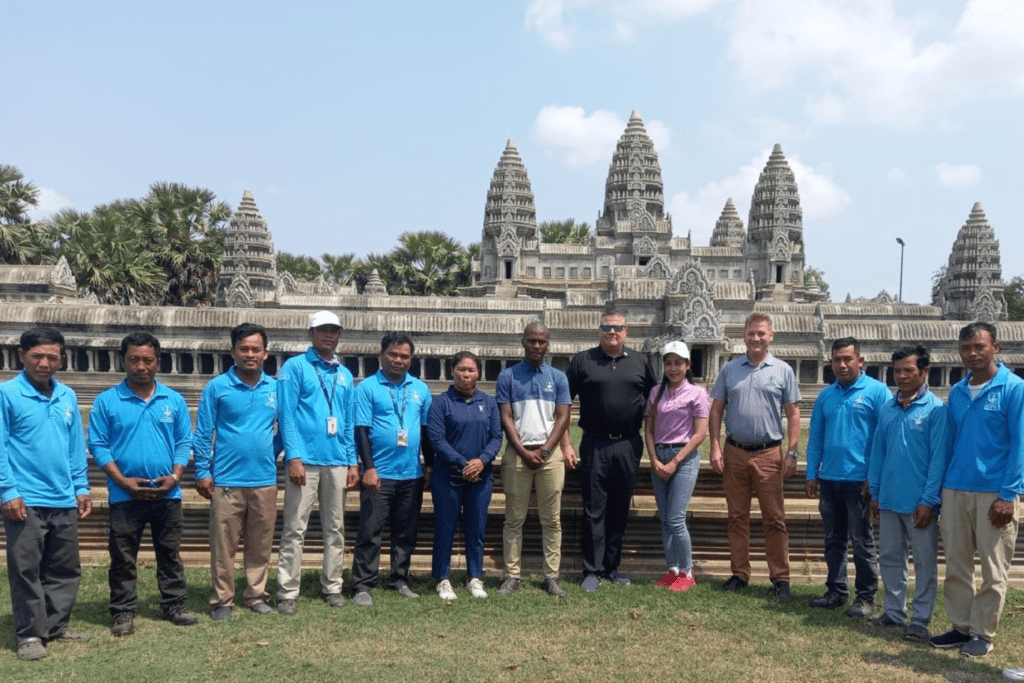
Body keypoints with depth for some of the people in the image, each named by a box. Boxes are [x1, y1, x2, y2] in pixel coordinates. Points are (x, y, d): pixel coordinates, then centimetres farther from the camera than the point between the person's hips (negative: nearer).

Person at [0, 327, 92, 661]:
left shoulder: (68, 396, 8)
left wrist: (81, 488, 10)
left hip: (64, 501, 6)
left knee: (65, 570, 14)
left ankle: (57, 626, 26)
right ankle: (30, 634, 15)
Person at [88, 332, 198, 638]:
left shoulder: (174, 400, 4)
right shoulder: (106, 401, -2)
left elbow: (184, 442, 5)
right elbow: (98, 445, -4)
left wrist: (175, 477, -9)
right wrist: (122, 480, -13)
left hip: (168, 494, 2)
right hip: (125, 495, -2)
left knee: (170, 554, 12)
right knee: (123, 558, 7)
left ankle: (174, 605, 23)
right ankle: (123, 613, 18)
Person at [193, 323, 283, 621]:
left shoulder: (276, 389, 4)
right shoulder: (217, 387, -3)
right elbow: (202, 434, -2)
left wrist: (271, 454, 5)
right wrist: (202, 471, -5)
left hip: (265, 481, 3)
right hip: (227, 481, -2)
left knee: (261, 544, 11)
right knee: (223, 545, 4)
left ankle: (257, 595, 24)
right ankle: (222, 600, 16)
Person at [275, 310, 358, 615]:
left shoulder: (345, 375, 14)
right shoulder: (294, 367, 0)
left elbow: (349, 422, 14)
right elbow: (286, 415, -7)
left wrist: (352, 461, 7)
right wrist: (294, 457, -15)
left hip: (337, 463, 5)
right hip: (305, 461, -5)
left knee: (335, 529, 11)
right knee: (295, 529, -1)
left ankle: (332, 586, 22)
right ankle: (288, 592, 7)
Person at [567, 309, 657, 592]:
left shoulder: (639, 362, 9)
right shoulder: (583, 360, 2)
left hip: (629, 446, 3)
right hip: (595, 445, -2)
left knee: (620, 508, 10)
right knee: (594, 510, 1)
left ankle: (612, 566, 22)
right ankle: (592, 570, 9)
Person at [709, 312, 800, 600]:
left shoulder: (783, 370, 3)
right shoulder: (730, 369, 7)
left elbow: (793, 413, 3)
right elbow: (716, 409, 7)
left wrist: (792, 452, -4)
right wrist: (715, 447, -1)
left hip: (769, 454, -2)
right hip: (734, 453, 2)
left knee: (774, 519, 1)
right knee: (737, 517, 10)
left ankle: (780, 578, 10)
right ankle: (739, 573, 20)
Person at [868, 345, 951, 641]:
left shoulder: (936, 409, -9)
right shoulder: (887, 409, 7)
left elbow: (939, 458, -11)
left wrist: (929, 500, -14)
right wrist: (874, 494, 9)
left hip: (919, 502, -5)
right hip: (889, 500, 5)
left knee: (925, 562, 6)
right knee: (890, 557, 14)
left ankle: (921, 620, 17)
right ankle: (894, 612, 27)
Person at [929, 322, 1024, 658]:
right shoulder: (957, 392, 10)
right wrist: (940, 487, 10)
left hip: (993, 493, -5)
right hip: (954, 490, 5)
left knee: (993, 570, 5)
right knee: (956, 565, 11)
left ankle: (982, 634, 17)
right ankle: (961, 626, 23)